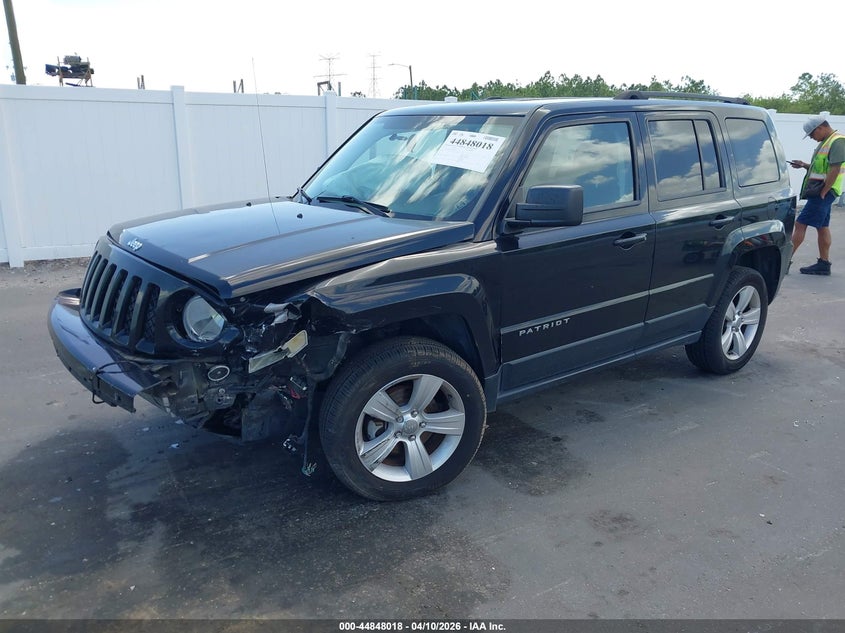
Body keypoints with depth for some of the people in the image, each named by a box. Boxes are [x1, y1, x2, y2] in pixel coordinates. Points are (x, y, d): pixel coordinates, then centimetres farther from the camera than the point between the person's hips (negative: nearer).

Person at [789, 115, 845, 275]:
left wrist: (822, 193, -21)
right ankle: (824, 264, 16)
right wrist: (804, 165, 10)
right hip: (819, 192, 10)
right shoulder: (825, 142, 18)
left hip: (823, 192, -10)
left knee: (800, 224, -11)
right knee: (823, 227, 11)